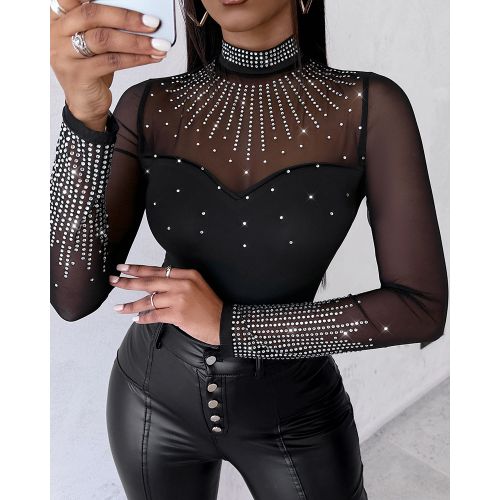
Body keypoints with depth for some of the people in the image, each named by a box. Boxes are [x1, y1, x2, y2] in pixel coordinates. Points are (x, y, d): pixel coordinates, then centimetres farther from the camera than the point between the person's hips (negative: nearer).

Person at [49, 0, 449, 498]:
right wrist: (84, 115, -31)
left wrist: (230, 323, -21)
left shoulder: (370, 106, -14)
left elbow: (422, 307, -16)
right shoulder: (148, 107, -10)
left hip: (292, 415, -2)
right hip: (155, 397, 3)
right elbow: (73, 297, -17)